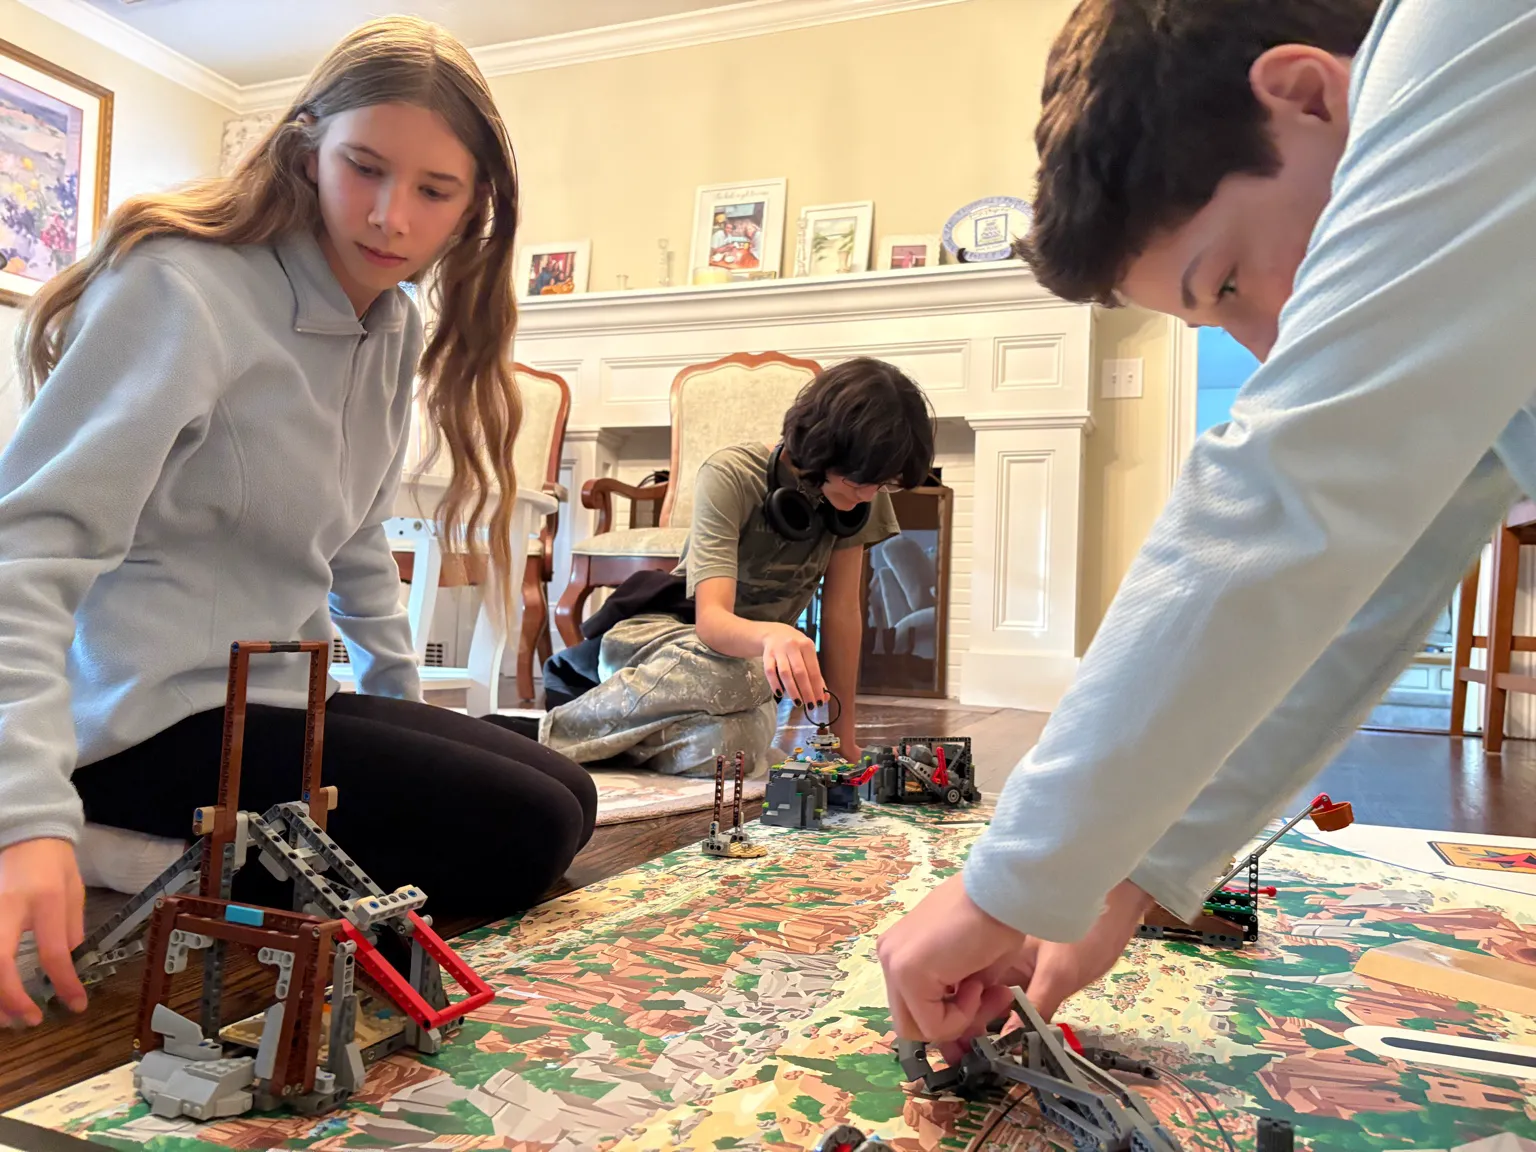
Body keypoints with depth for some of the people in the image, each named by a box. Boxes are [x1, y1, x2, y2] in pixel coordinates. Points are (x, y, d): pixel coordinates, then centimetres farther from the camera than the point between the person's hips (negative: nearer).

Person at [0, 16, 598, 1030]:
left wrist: (406, 703, 21)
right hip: (149, 720, -8)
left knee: (570, 799, 9)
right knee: (525, 834, -17)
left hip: (279, 695, 8)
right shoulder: (184, 289, -17)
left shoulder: (395, 329, 6)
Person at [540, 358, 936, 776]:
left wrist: (844, 736, -5)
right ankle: (549, 731, -25)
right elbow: (712, 619, -33)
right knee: (731, 674, -42)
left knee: (730, 744, -36)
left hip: (753, 654, 3)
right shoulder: (731, 476, -23)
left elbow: (843, 611, -4)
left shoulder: (863, 496, -9)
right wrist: (771, 635, -56)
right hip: (660, 632, -3)